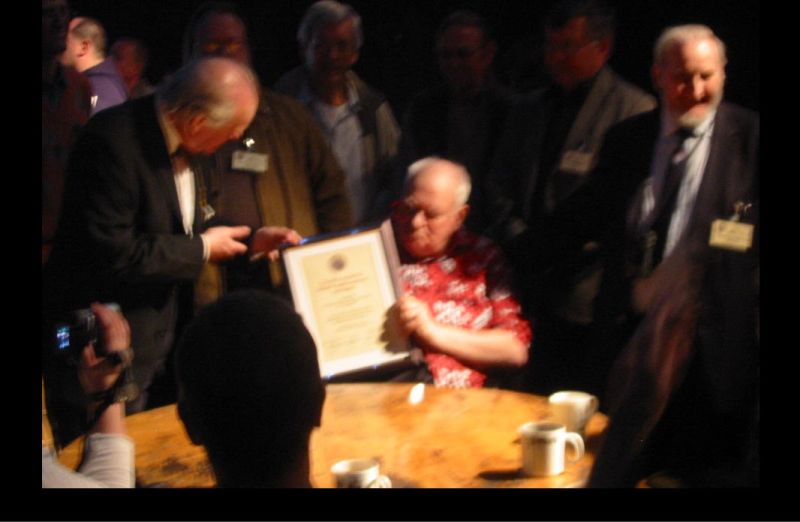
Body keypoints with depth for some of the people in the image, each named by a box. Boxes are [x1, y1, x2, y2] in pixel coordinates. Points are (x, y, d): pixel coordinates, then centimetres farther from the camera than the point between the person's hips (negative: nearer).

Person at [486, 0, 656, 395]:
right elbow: (501, 189, 19)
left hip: (590, 299, -5)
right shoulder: (529, 111, 19)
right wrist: (523, 242, 2)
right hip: (531, 293, 6)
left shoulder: (635, 111, -2)